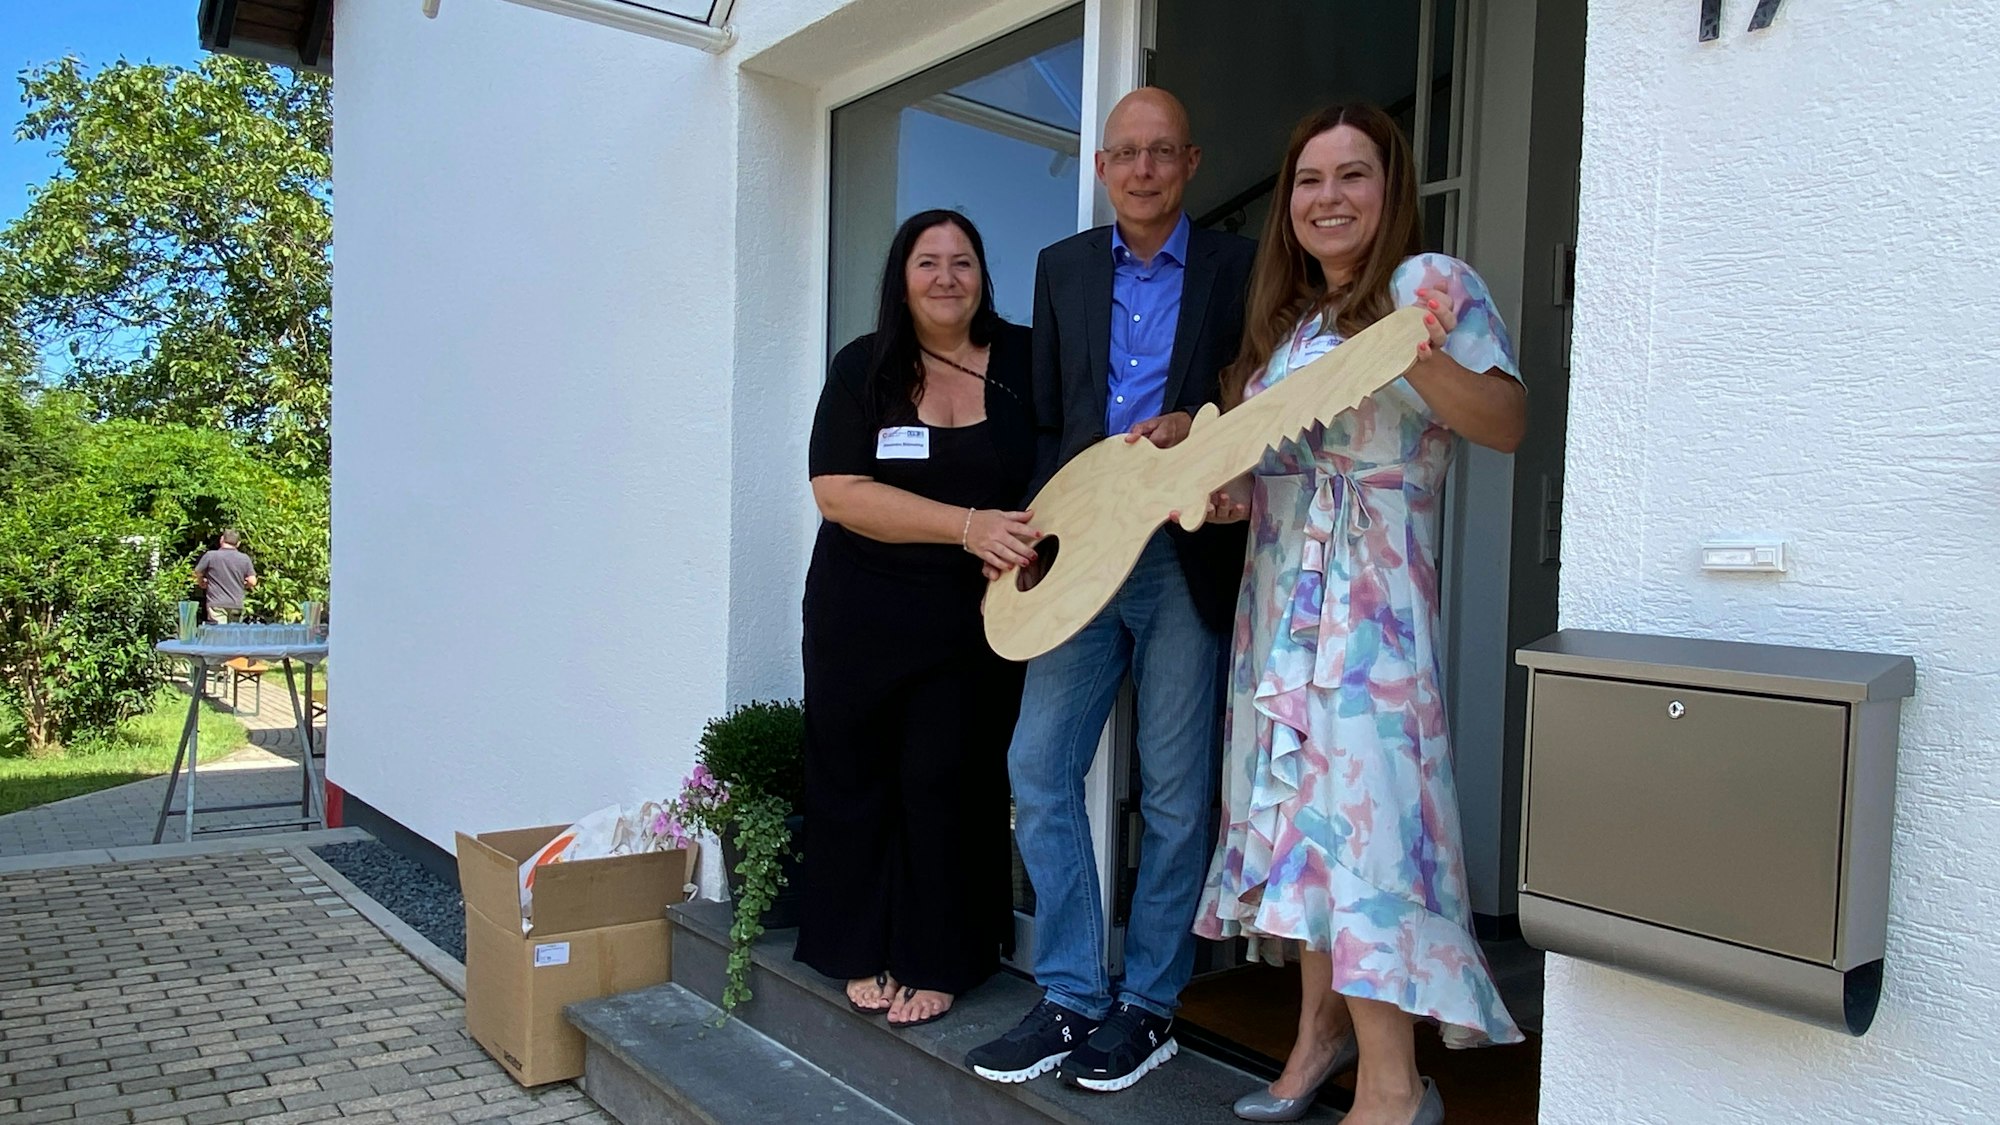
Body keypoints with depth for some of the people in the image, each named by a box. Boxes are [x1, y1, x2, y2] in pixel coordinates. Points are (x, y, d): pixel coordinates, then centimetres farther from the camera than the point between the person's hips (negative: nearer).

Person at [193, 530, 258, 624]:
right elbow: (252, 582, 0)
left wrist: (202, 584, 28)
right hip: (237, 605, 3)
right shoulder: (244, 558, 2)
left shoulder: (210, 555, -3)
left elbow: (197, 574, 7)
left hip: (217, 604, -2)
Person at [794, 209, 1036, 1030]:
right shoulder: (865, 368, -2)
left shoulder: (1024, 362, 0)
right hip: (862, 615, 1)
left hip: (978, 618, 0)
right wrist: (969, 525, -21)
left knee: (947, 782, 0)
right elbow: (838, 492, -12)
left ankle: (937, 961, 18)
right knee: (857, 777, 8)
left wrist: (1022, 540, -17)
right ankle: (865, 952, 26)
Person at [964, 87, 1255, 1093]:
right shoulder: (1062, 267, 14)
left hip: (1186, 557, -3)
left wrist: (1196, 428, -16)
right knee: (1037, 770, 0)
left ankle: (1148, 1005, 19)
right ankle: (1071, 1001, 13)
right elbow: (1045, 414, 13)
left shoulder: (1238, 268, 4)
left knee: (1174, 793, 3)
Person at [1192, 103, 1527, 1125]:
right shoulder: (1288, 317, 17)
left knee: (1357, 807, -10)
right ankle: (1323, 1027, 24)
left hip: (1368, 592, -7)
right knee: (1300, 809, 10)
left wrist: (1424, 357, -30)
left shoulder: (1429, 282, -4)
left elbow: (1507, 424, -13)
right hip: (1279, 589, 7)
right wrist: (1227, 493, 4)